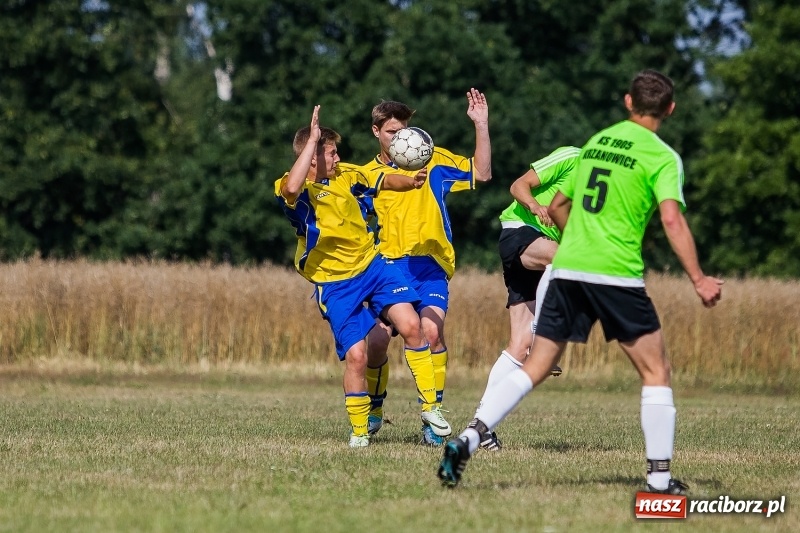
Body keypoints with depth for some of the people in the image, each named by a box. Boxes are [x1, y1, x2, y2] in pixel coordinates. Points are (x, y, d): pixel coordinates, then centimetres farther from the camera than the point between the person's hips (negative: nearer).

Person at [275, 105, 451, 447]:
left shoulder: (345, 176, 3)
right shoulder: (296, 191, -16)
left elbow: (381, 182, 19)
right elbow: (292, 187, -42)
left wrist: (409, 182, -2)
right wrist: (313, 139, -37)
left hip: (372, 265, 5)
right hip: (335, 284, -5)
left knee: (410, 325, -13)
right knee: (355, 356, -11)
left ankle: (429, 407, -1)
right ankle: (359, 431, 10)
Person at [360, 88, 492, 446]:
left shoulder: (433, 160, 8)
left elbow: (482, 173, 5)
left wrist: (481, 125, -3)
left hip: (429, 265, -2)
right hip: (387, 267, 2)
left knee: (431, 330, -24)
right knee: (377, 339, -10)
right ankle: (374, 410, 17)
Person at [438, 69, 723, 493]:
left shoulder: (596, 141, 17)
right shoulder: (662, 156, -2)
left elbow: (557, 207, 24)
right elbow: (672, 219, -16)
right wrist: (698, 280, -15)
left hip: (567, 268, 5)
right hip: (617, 275, -5)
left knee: (535, 367, 7)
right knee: (655, 371, 7)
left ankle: (467, 440, -8)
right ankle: (659, 478, 3)